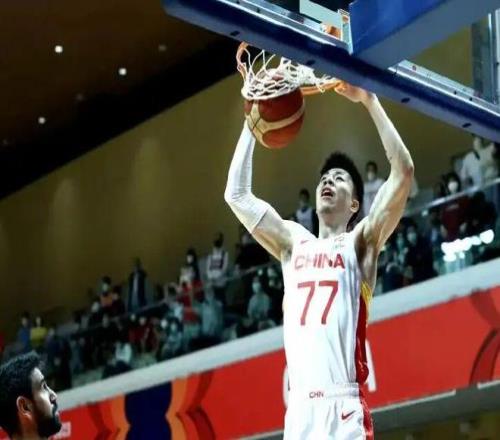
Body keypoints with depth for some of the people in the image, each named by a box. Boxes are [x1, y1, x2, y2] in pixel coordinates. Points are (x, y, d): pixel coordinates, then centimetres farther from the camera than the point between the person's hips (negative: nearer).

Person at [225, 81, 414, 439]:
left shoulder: (360, 242, 10)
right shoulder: (293, 242, 22)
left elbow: (403, 172, -1)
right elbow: (237, 194, 21)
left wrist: (369, 101, 1)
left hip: (344, 410, -4)